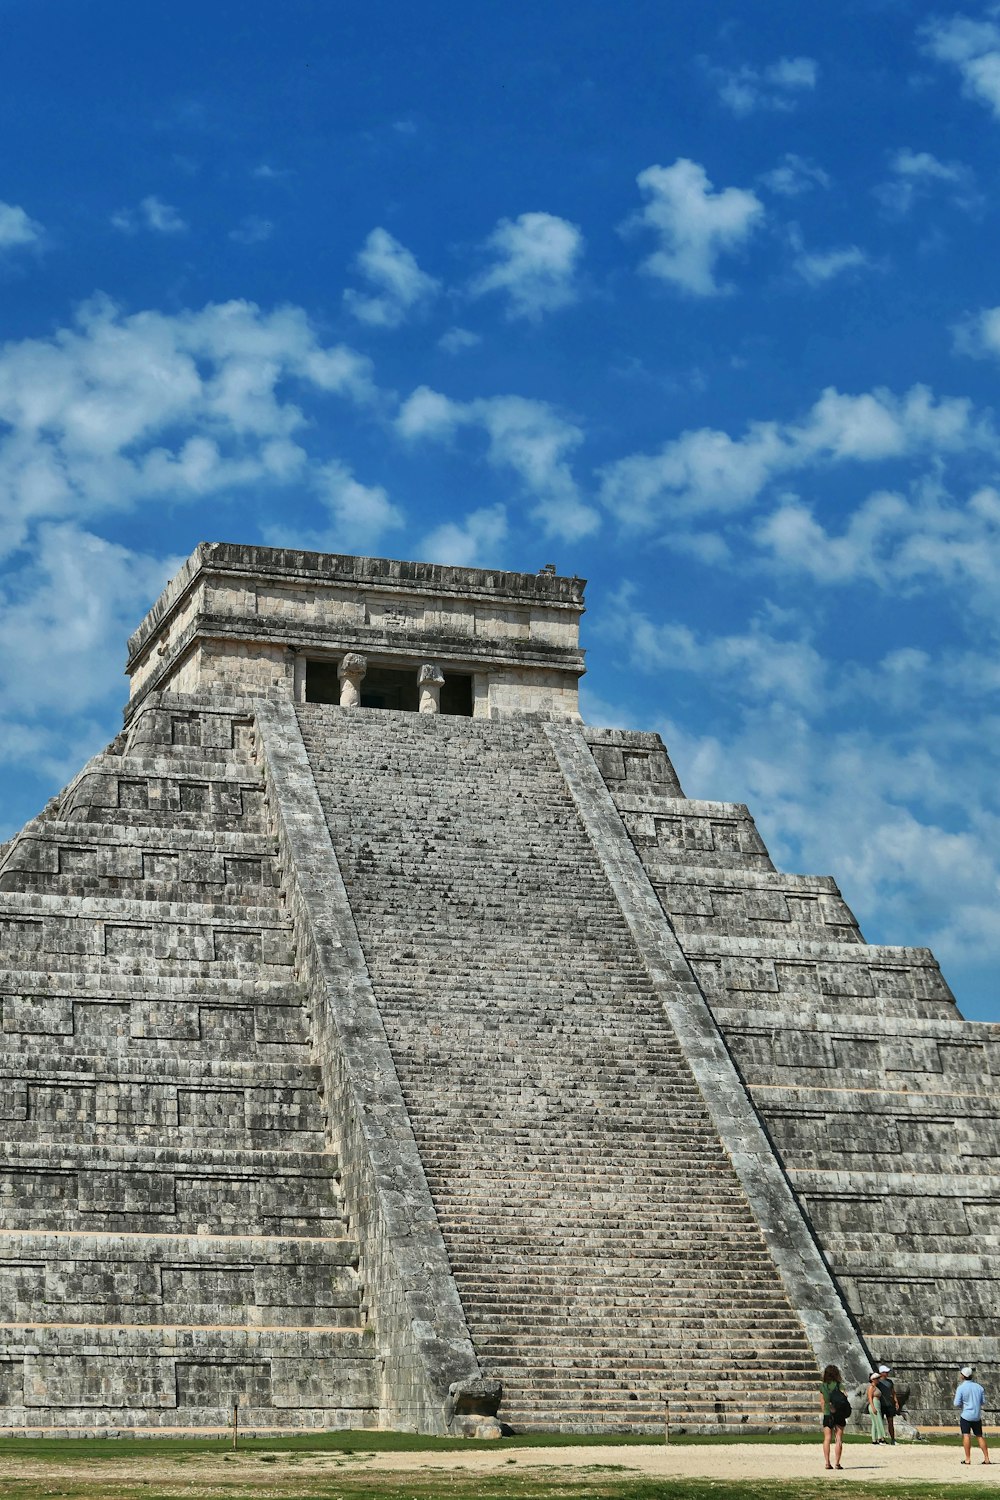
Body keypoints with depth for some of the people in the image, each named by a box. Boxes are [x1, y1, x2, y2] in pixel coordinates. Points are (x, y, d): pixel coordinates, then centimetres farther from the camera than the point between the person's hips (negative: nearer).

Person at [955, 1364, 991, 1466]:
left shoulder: (961, 1388, -11)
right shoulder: (979, 1387, 3)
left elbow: (957, 1403, -13)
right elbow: (983, 1402, 7)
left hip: (966, 1415, -5)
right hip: (977, 1416, 5)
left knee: (966, 1435, -4)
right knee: (979, 1436, 13)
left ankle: (968, 1458, -10)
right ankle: (986, 1458, 13)